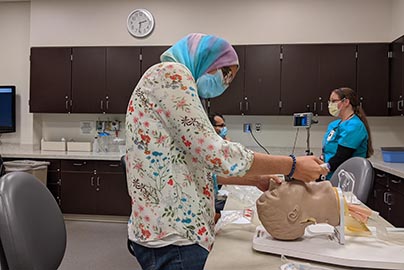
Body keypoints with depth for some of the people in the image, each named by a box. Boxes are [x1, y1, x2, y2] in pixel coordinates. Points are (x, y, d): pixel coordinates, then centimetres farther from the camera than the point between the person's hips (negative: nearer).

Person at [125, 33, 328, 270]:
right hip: (173, 235, -10)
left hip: (174, 228, 10)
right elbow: (215, 155, -19)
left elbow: (199, 164, 20)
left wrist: (256, 180, 14)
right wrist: (292, 165, -9)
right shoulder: (171, 74, -11)